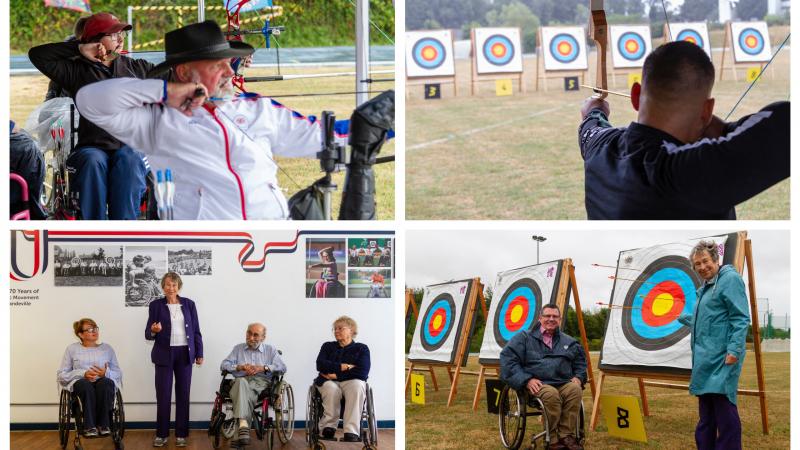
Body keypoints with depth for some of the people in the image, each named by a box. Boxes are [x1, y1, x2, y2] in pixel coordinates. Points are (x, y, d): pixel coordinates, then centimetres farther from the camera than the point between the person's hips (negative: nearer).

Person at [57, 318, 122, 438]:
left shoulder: (107, 348, 17)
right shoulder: (72, 349, 13)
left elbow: (118, 373, 15)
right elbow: (61, 375, 6)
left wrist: (106, 373, -9)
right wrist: (83, 374, -10)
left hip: (104, 382, 1)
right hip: (80, 383, -1)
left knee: (105, 383, -37)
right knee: (86, 384, -39)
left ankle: (104, 425, -35)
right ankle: (89, 426, -41)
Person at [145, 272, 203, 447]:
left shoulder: (189, 304, 5)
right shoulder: (156, 305, 0)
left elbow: (196, 330, 8)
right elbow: (148, 334, -1)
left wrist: (199, 353, 4)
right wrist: (153, 330, -24)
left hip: (185, 354, 2)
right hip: (164, 354, -1)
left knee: (183, 394, 3)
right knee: (163, 395, -2)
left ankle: (181, 434, 9)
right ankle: (161, 434, 6)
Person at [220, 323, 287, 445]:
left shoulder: (270, 350, 22)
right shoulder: (238, 348, 26)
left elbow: (282, 367, 8)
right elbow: (223, 365, 14)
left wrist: (263, 368, -7)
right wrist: (240, 367, -3)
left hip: (261, 382, -1)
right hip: (242, 380, 1)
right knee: (241, 382, -40)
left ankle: (243, 426, -46)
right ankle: (244, 424, -52)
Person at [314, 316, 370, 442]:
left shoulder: (361, 349, 13)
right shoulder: (328, 346, 21)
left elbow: (362, 373, -5)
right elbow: (320, 365, 1)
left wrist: (336, 375, -9)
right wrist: (345, 367, -7)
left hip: (351, 381, -1)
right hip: (329, 381, 1)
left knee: (357, 386, -37)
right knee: (331, 389, -36)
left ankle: (351, 433, -46)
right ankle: (329, 426, -33)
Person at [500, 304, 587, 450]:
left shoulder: (568, 342, 23)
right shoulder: (525, 337, 8)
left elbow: (580, 362, 32)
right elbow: (507, 358, 0)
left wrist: (578, 377, 9)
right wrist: (526, 380, -11)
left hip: (564, 383, 4)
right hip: (538, 384, -4)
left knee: (575, 389, -32)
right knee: (551, 394, -38)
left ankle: (566, 436, -26)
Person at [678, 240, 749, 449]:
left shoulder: (730, 279, -6)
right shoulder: (705, 287, 22)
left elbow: (741, 318, -14)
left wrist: (734, 349, -23)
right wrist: (682, 318, 47)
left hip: (722, 358, -10)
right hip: (706, 358, 10)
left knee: (723, 407, -12)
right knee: (706, 410, 14)